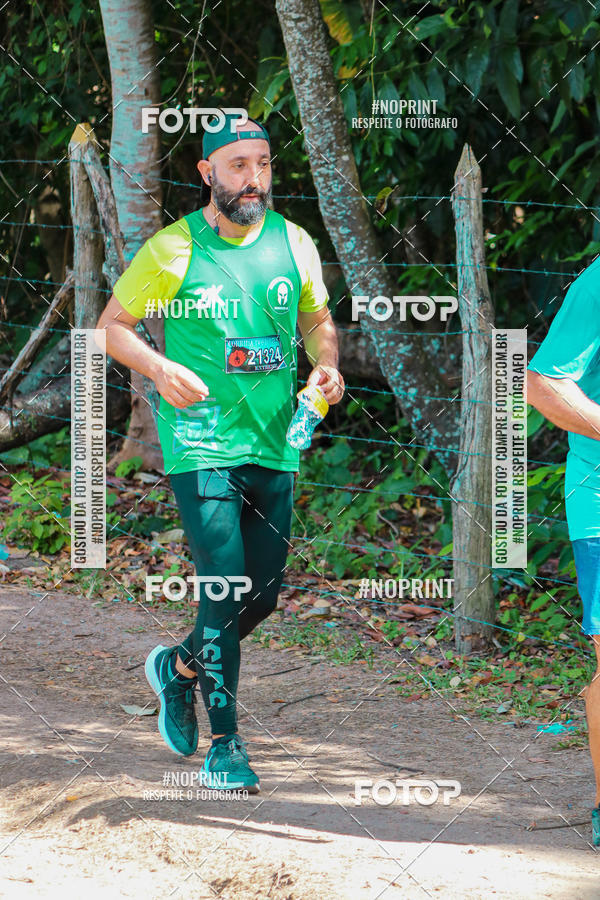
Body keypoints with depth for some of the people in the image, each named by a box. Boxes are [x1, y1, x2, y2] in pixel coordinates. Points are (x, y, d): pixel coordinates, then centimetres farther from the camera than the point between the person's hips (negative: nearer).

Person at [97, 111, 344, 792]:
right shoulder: (173, 250, -5)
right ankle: (224, 746, -7)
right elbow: (111, 325, 1)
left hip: (274, 447, 5)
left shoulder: (293, 244, 7)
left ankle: (180, 667, 37)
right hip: (200, 446, -5)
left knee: (264, 593, 9)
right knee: (225, 588, -13)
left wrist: (327, 365, 0)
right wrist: (159, 367, -17)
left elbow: (317, 319, 21)